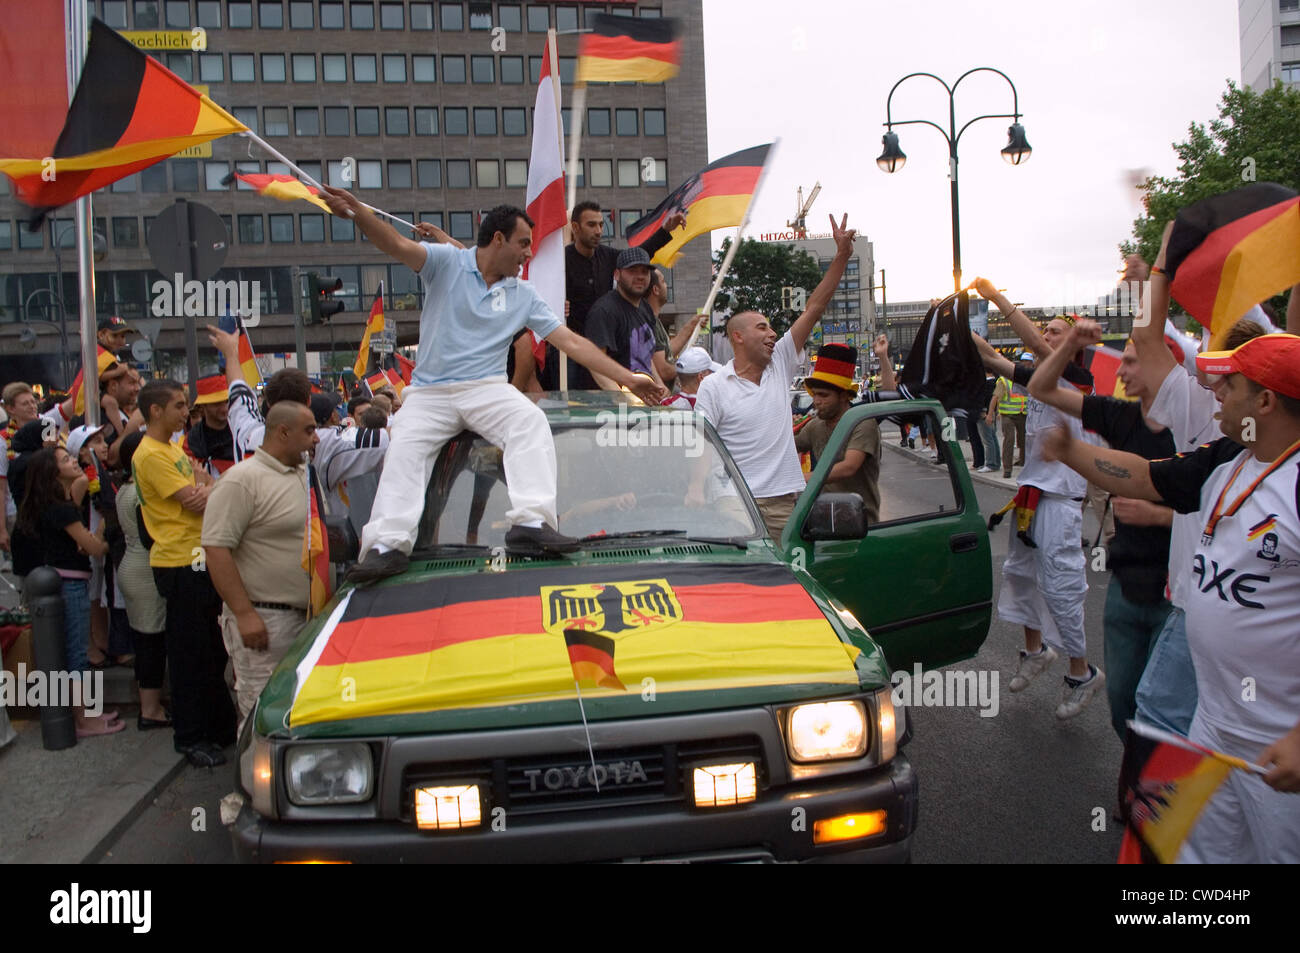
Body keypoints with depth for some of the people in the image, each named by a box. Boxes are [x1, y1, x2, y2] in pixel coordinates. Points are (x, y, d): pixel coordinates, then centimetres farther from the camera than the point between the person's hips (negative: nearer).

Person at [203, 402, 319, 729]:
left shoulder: (305, 474, 14)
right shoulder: (243, 480, -12)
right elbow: (216, 549, -18)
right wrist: (244, 614, -21)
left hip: (306, 616, 8)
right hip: (262, 618, -8)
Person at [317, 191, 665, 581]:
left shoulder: (523, 295, 10)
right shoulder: (446, 262, 0)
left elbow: (572, 342, 8)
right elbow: (399, 246, -18)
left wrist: (628, 378, 3)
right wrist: (357, 212, -39)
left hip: (487, 388, 2)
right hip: (429, 391, -1)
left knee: (532, 422, -27)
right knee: (404, 450, -24)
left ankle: (531, 523, -38)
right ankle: (388, 545, -30)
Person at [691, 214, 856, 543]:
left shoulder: (780, 363, 11)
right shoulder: (713, 386, -1)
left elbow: (814, 309, 8)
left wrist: (842, 256, 4)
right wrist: (696, 492, -22)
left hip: (785, 501, 4)